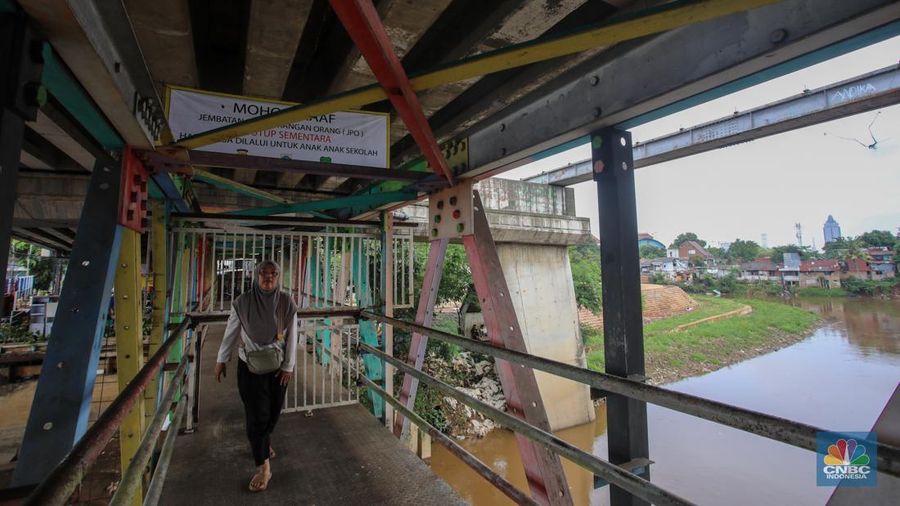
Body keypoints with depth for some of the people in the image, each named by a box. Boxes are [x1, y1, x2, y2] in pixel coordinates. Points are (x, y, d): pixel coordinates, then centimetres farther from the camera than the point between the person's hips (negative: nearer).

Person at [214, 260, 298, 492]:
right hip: (250, 366, -1)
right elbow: (230, 333, 0)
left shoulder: (286, 303, -11)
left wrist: (288, 366, -6)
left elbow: (291, 337, -7)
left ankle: (263, 442, 47)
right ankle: (263, 468, 14)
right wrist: (221, 360, 5)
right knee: (256, 414, 2)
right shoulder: (242, 302, -11)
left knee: (273, 410, 15)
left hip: (277, 366, 1)